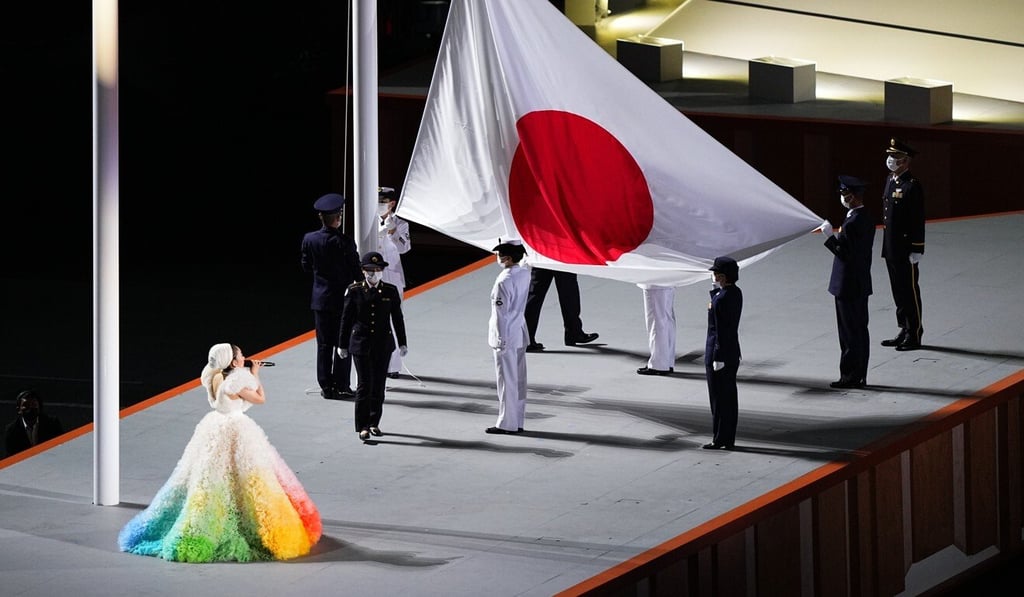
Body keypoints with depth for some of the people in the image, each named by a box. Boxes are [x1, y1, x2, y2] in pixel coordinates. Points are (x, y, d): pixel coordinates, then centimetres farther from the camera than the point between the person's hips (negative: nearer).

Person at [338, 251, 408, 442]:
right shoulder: (354, 291, -3)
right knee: (364, 385, -7)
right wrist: (342, 345, 4)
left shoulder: (390, 291, 2)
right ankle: (363, 426, -2)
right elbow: (346, 319, 2)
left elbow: (397, 318, 8)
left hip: (383, 345, 2)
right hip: (361, 345, -2)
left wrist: (402, 343, 8)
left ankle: (374, 423, 20)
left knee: (379, 385, 8)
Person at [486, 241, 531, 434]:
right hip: (520, 333, 8)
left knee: (506, 380, 0)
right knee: (519, 380, 13)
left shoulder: (504, 281, -22)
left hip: (506, 335, -8)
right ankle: (518, 422, 21)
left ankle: (507, 424, 5)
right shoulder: (524, 275, 2)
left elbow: (501, 313, -19)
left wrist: (501, 339, -15)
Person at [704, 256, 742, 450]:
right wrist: (715, 290, 8)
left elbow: (721, 331, -22)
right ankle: (728, 439, 19)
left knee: (719, 397, -2)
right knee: (729, 396, 13)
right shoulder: (736, 293, 6)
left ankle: (720, 439, 4)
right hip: (732, 352, 9)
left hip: (719, 353, -9)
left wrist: (717, 358, -19)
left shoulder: (722, 299, -22)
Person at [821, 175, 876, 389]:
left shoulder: (852, 224, -22)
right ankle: (860, 375, 19)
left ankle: (850, 376, 2)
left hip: (848, 286, -10)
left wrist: (829, 236, -17)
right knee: (860, 330, 13)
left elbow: (844, 253, -23)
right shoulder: (867, 219, 9)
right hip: (862, 284, 10)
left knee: (850, 333, -3)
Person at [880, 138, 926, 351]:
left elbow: (919, 220, -16)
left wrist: (917, 251, -17)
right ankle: (904, 331, 24)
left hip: (906, 251, -8)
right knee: (898, 292, 15)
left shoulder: (912, 186, -15)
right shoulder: (890, 181, 11)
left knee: (910, 292, 0)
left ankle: (914, 336, 6)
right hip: (891, 249, 8)